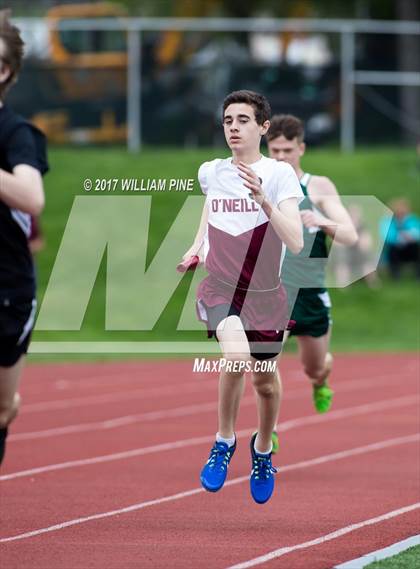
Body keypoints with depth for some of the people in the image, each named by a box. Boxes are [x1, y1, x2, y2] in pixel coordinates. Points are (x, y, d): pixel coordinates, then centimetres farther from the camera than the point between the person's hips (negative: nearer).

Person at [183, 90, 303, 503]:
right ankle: (224, 442, -7)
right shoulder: (211, 172, 1)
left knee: (265, 380, 13)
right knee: (237, 356, -28)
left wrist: (262, 199, -32)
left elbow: (295, 242, -21)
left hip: (264, 295, 0)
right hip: (220, 287, 0)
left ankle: (262, 449, 43)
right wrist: (196, 247, 12)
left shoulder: (279, 174, -10)